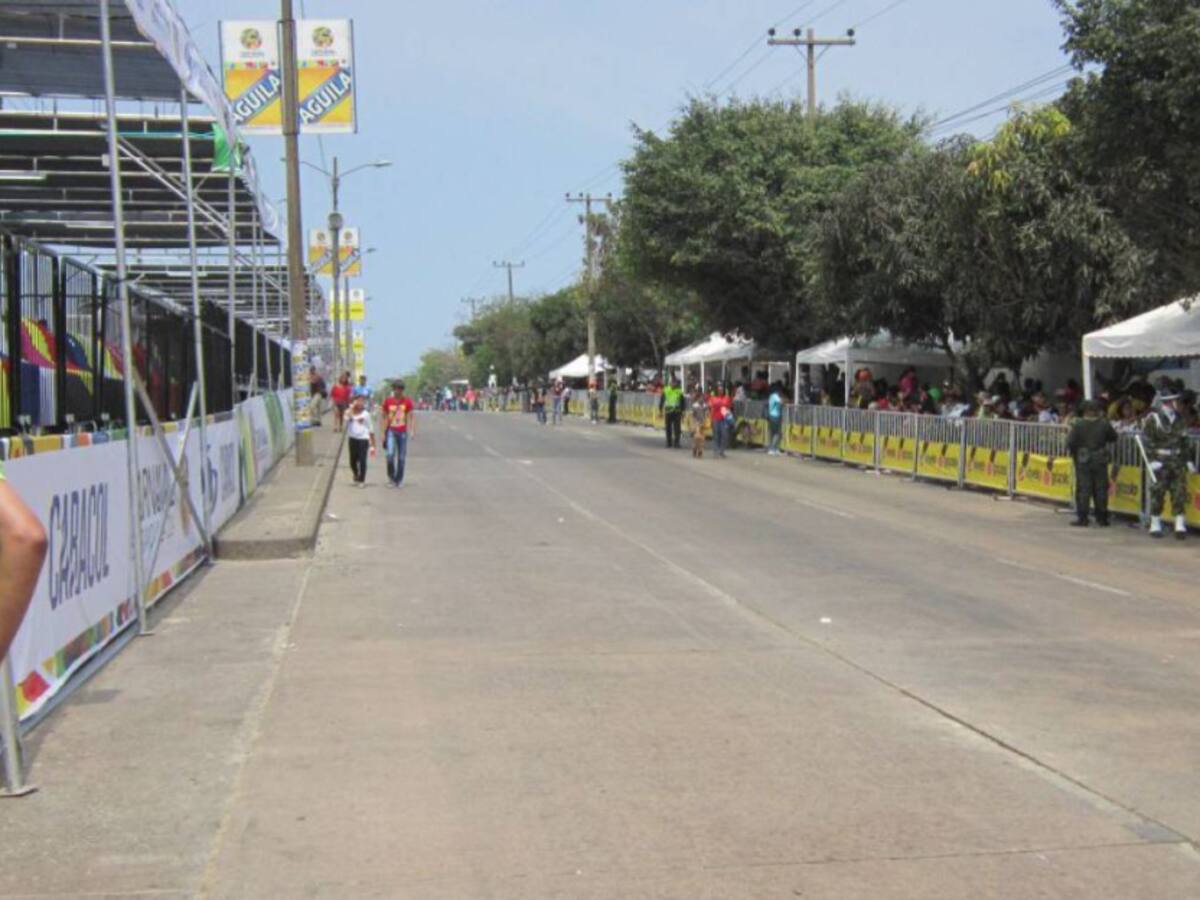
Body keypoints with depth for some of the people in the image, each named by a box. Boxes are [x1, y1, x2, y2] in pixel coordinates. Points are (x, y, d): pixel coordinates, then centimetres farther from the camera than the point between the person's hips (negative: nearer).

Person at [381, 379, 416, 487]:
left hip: (402, 432, 1)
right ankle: (391, 476, 2)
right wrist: (383, 434, 2)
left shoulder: (407, 402, 1)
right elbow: (385, 418, 6)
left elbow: (409, 418, 1)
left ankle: (399, 480, 16)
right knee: (390, 454, -18)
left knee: (401, 457, 4)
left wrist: (409, 432, -10)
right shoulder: (388, 402, 2)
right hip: (391, 431, -1)